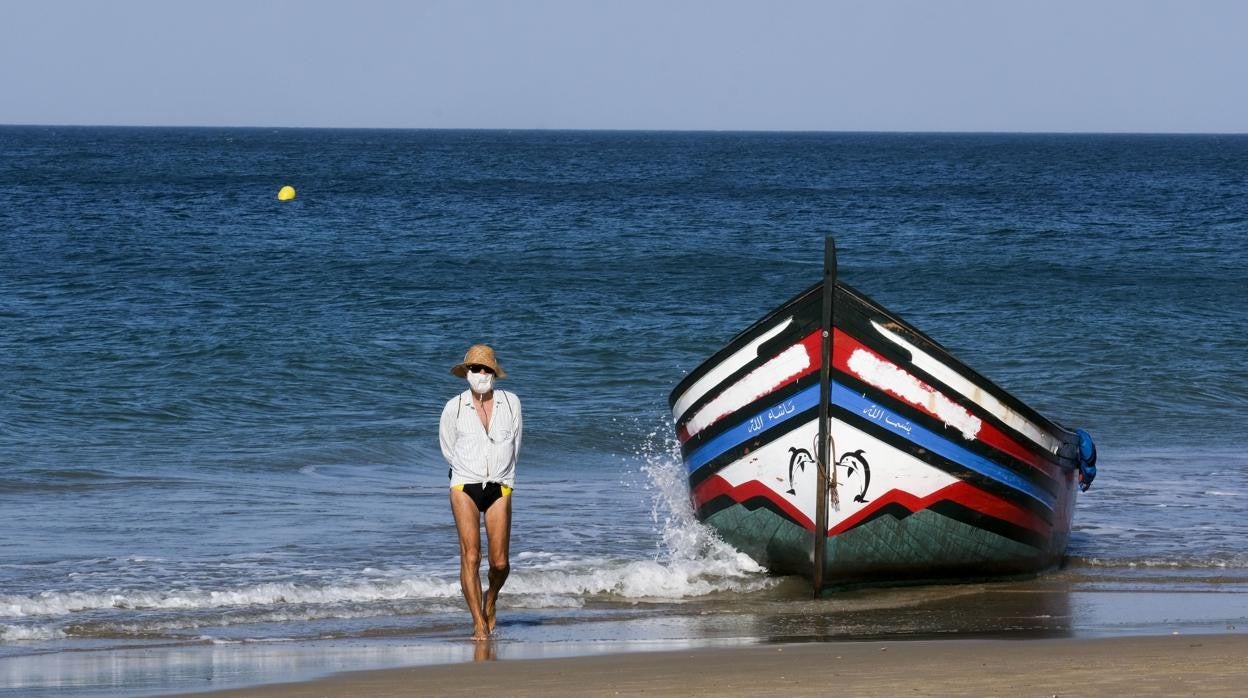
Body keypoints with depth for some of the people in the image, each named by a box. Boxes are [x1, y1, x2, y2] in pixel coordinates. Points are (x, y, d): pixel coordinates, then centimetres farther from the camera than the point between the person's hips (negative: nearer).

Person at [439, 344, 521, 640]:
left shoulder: (511, 403, 3)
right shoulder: (454, 407, 0)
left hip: (499, 487, 1)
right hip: (465, 486, -1)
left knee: (500, 563, -3)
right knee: (470, 556, -13)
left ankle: (491, 599, 30)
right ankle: (479, 624, -10)